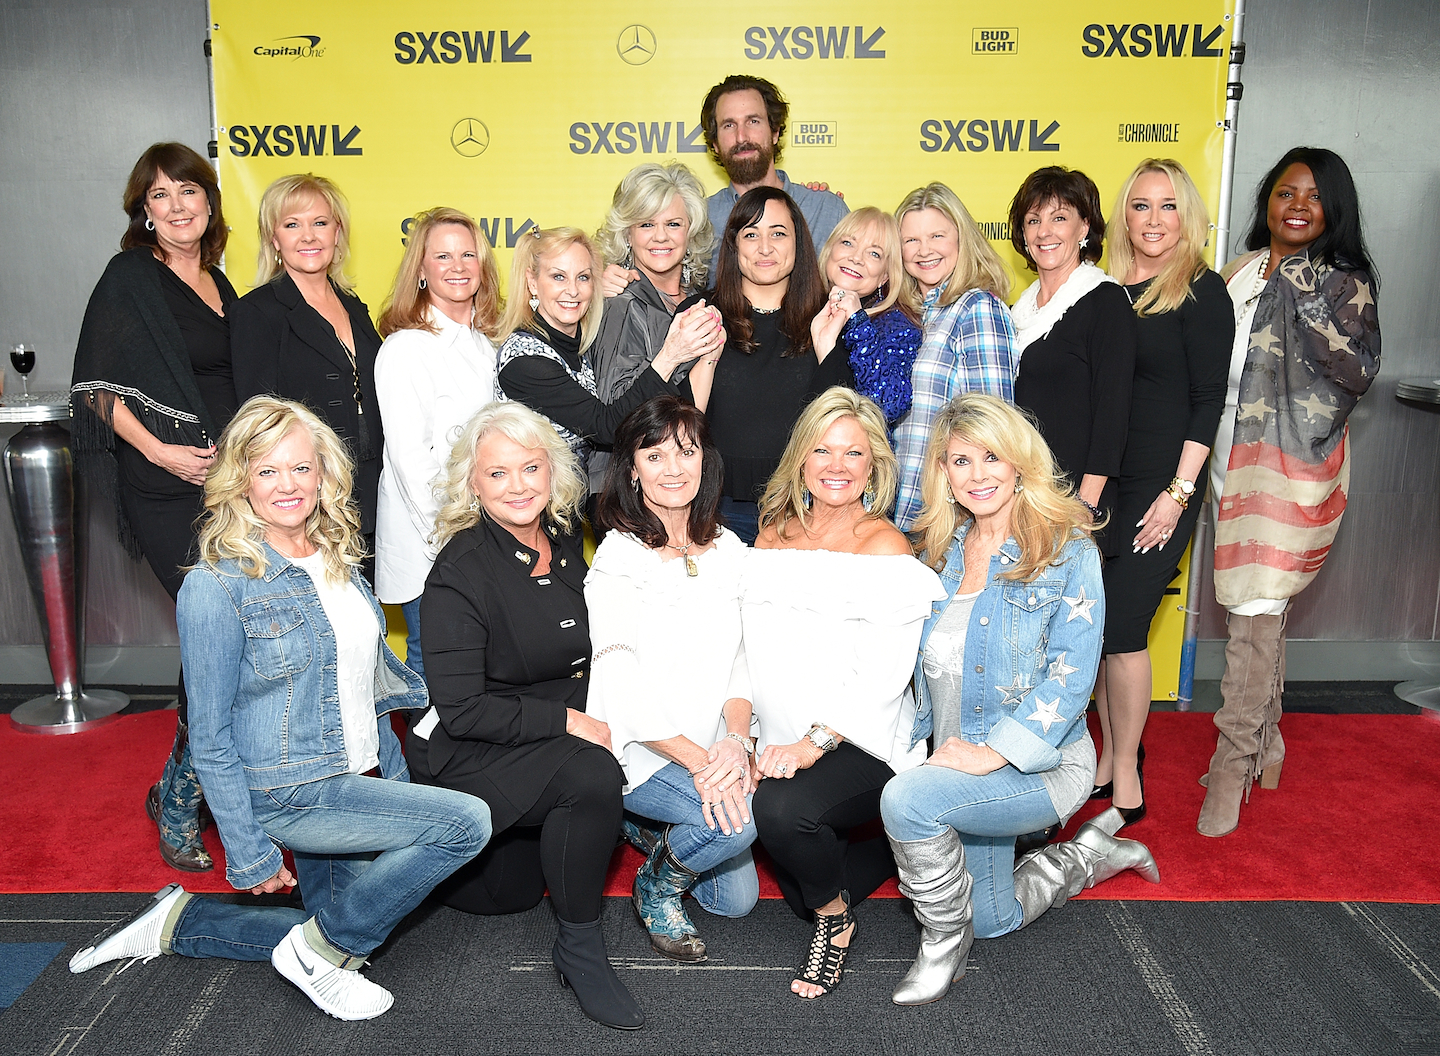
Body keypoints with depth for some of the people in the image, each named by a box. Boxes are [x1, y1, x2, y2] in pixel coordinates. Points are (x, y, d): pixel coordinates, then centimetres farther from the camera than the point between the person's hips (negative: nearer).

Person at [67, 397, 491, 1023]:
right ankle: (318, 948, -1)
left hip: (357, 781, 8)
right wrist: (250, 857, -13)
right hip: (286, 794, -7)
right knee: (467, 822, -19)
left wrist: (397, 780, 13)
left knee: (341, 937, 16)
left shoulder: (337, 558, 4)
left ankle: (178, 923, 29)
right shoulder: (216, 586, -17)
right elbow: (211, 737, -14)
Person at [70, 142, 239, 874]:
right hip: (168, 491, -7)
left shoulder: (218, 282, 16)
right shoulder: (130, 279, -4)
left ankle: (181, 786, 25)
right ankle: (178, 808, 8)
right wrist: (159, 450, -17)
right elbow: (97, 384, -8)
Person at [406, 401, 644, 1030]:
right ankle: (579, 949, -12)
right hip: (467, 755, -7)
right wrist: (567, 721, -21)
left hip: (548, 741, 7)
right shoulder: (461, 572, -19)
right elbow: (462, 710, -21)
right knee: (594, 775, -31)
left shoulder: (565, 540, 1)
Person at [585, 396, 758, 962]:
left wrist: (736, 740, -14)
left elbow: (739, 659, 3)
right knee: (742, 817, -27)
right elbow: (622, 688, -18)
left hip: (713, 749, 6)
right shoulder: (617, 560, -14)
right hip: (638, 751, -6)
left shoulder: (728, 549, 4)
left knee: (737, 898, 7)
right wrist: (699, 762, -24)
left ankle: (649, 826, 33)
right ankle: (655, 889, 3)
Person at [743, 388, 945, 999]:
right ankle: (883, 846, 25)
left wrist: (815, 741, -25)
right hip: (783, 744, 5)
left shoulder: (885, 548, -8)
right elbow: (756, 653, 8)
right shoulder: (774, 535, 9)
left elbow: (883, 677, -15)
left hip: (863, 744, -5)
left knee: (781, 808, -31)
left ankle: (834, 916, 0)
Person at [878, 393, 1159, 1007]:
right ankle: (1095, 853, 42)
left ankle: (944, 943, -5)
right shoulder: (941, 552, 5)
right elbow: (924, 667, 11)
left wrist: (997, 750, -26)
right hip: (958, 760, 7)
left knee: (907, 799, -31)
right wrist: (913, 741, -1)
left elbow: (1071, 673, -19)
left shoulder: (1068, 551, -12)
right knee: (993, 920, 18)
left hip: (1042, 763, -7)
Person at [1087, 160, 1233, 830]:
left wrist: (1178, 492, -12)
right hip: (1097, 481, 5)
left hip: (1159, 486, -5)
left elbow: (1208, 398, -7)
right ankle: (1110, 753, 23)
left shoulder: (1201, 291, -4)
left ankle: (1125, 773, 11)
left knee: (1120, 625, -6)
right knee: (1095, 621, 6)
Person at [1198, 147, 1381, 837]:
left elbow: (1360, 371, -11)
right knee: (1255, 608, 10)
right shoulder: (1242, 272, 15)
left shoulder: (1344, 279, -1)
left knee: (1255, 606, -10)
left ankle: (1234, 762, 0)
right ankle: (1267, 742, 25)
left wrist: (1310, 303, -17)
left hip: (1297, 463, -5)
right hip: (1236, 457, 5)